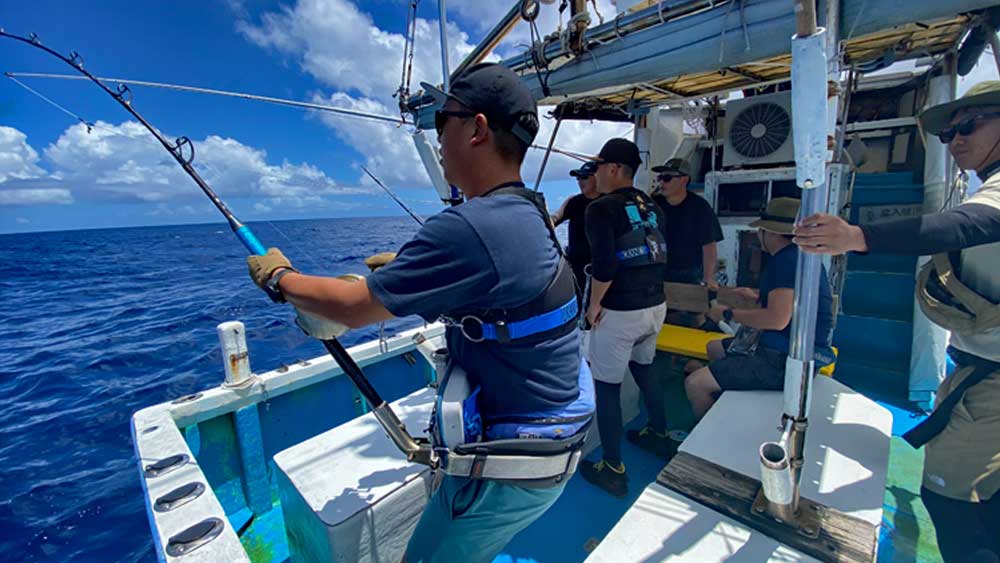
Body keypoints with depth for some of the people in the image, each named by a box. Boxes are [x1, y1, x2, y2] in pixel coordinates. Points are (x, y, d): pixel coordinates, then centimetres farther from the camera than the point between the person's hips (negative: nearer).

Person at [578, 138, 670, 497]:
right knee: (643, 368, 27)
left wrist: (594, 304, -11)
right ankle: (658, 434, 46)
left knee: (606, 386, 5)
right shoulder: (652, 207, 8)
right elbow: (659, 254, 11)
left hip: (618, 313, -8)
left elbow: (605, 264, -24)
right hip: (655, 306, 8)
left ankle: (613, 470, 17)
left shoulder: (601, 208, -14)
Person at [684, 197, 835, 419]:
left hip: (786, 359, -12)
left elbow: (778, 319, -29)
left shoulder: (787, 261, -20)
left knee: (695, 383, -20)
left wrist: (728, 314, -17)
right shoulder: (797, 255, 14)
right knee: (714, 347, 27)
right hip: (789, 349, 12)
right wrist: (759, 296, 31)